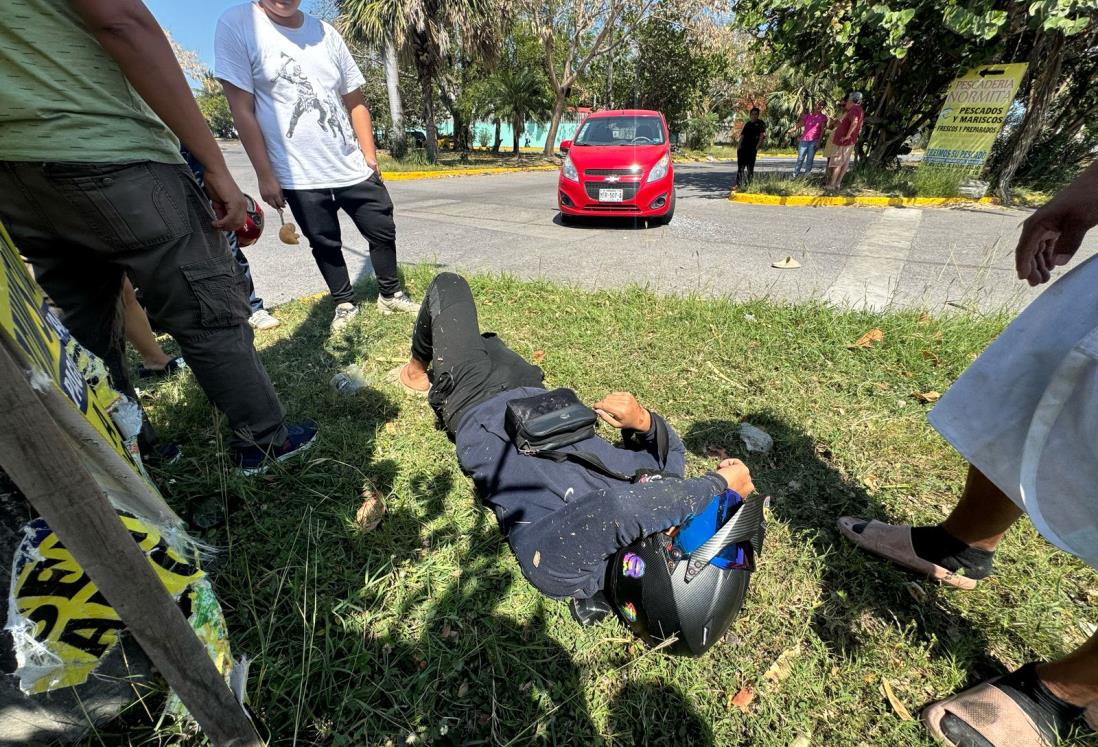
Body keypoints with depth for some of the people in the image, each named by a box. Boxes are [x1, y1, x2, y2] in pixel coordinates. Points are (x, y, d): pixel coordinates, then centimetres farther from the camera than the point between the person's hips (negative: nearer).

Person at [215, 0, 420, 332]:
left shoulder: (326, 33, 8)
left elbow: (355, 102, 11)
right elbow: (242, 109, -8)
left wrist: (370, 157, 3)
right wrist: (265, 175, -10)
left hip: (353, 167, 4)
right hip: (299, 175, -3)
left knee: (382, 231, 6)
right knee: (325, 245, 7)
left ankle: (390, 294, 24)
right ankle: (345, 304, 24)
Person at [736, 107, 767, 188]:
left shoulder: (760, 123, 3)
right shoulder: (747, 124, 15)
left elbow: (762, 135, -3)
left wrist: (757, 147, -11)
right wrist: (739, 147, 7)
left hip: (752, 149, -4)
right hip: (743, 148, 4)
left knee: (750, 168, 0)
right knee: (740, 167, 2)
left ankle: (748, 184, 4)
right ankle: (738, 184, 5)